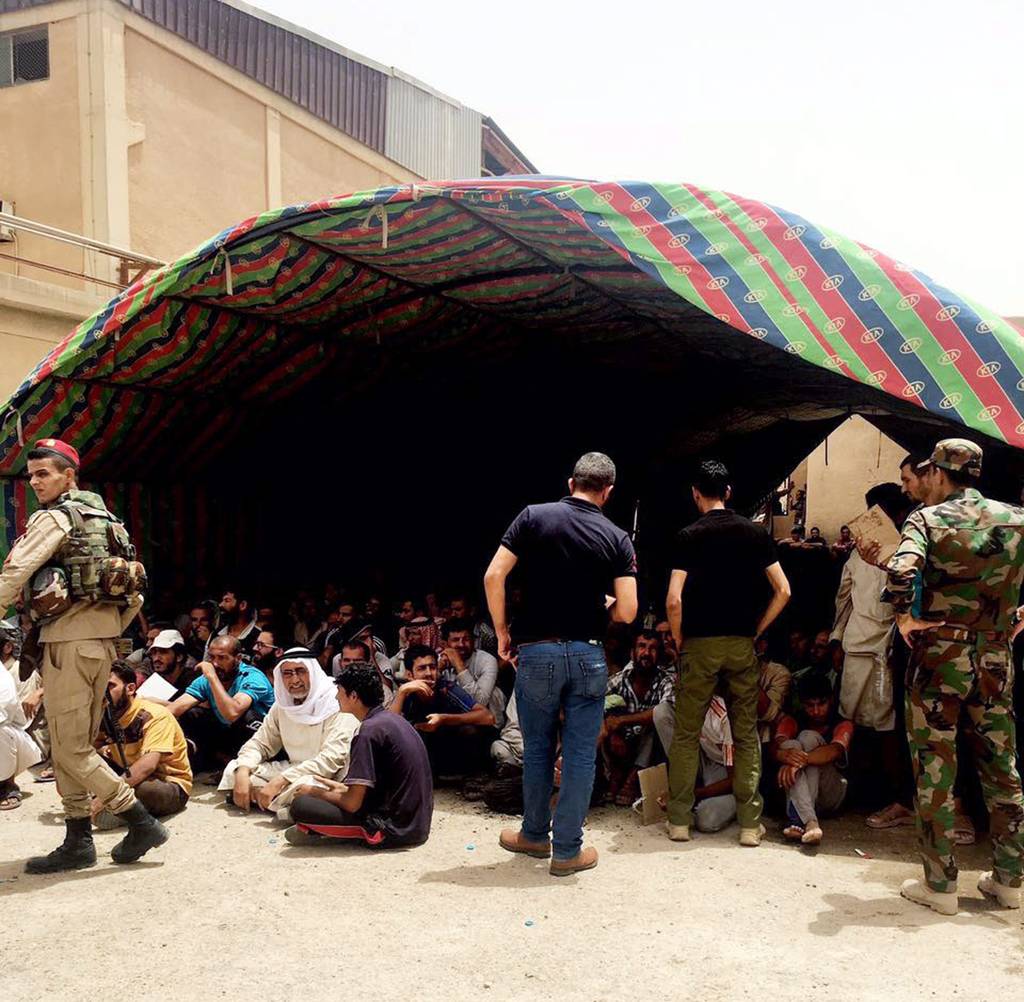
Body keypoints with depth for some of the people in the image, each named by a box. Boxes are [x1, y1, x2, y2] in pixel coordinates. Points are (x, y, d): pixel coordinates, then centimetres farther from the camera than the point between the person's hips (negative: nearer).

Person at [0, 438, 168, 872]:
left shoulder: (55, 518, -7)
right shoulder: (102, 518, 19)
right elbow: (134, 593, 21)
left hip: (70, 639, -9)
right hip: (102, 638, 9)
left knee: (69, 749, -4)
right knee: (76, 745, 13)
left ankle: (142, 822, -3)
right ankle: (78, 842, 16)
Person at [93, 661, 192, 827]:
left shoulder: (155, 716, -22)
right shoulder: (106, 715, -2)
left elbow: (147, 765, -34)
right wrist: (101, 748, -13)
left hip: (171, 786, -6)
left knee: (142, 789, -39)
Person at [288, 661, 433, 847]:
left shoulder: (369, 731, -16)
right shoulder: (394, 719, 10)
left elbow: (353, 803, -16)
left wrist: (315, 793, 1)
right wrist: (343, 788, 21)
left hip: (394, 830, -9)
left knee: (300, 805, -14)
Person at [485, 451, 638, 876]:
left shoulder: (533, 517, -3)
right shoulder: (616, 538, -1)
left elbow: (493, 577, -8)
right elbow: (626, 612, -6)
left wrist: (502, 631, 3)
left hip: (537, 652, 1)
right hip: (588, 655, 0)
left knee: (537, 749, 17)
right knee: (580, 754, 9)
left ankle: (534, 835, 31)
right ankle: (567, 850, 17)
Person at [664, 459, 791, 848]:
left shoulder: (689, 535, -6)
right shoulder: (754, 532, 3)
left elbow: (674, 600, -13)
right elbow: (783, 591, 1)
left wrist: (679, 641, 2)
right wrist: (756, 631, 9)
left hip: (699, 644, -2)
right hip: (742, 645, 3)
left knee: (686, 734, 8)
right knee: (747, 735, 11)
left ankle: (679, 820, 13)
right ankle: (749, 823, 13)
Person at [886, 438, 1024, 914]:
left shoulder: (928, 519, -7)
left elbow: (901, 572, -26)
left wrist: (905, 619, -11)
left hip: (939, 654, -4)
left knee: (934, 769, 4)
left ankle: (939, 884, 10)